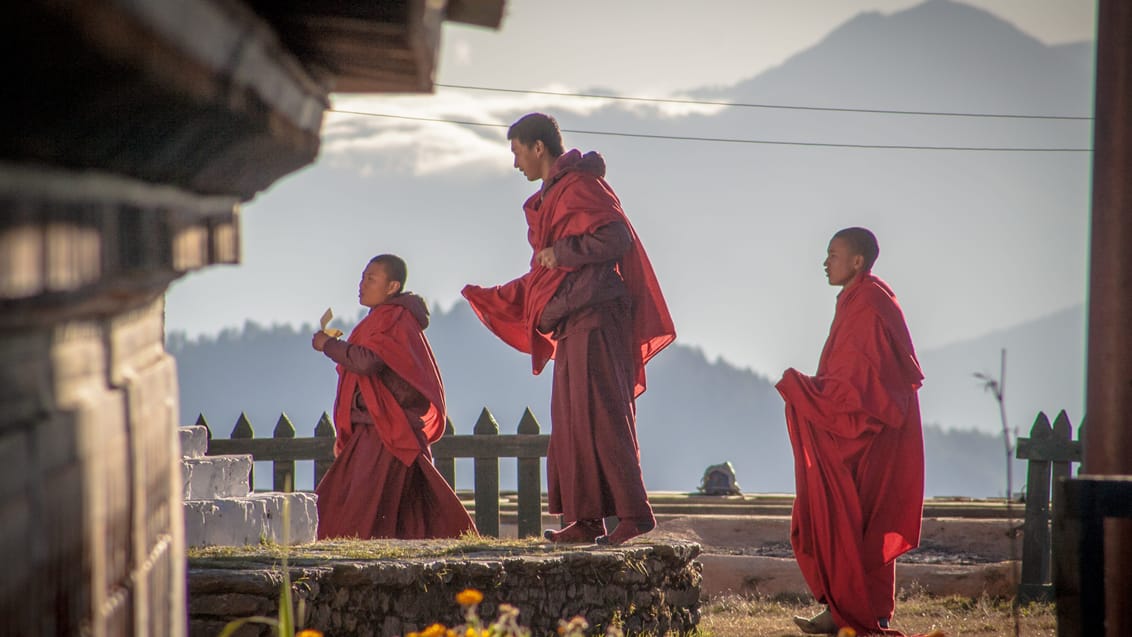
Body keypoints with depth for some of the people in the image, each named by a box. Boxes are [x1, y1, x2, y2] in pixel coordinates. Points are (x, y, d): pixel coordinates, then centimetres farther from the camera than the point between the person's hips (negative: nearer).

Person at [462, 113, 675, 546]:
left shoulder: (579, 186, -8)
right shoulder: (552, 197, 22)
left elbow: (616, 237, -21)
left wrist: (561, 252, -14)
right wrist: (491, 299, 28)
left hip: (594, 318, -10)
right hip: (571, 323, 10)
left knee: (600, 413, -14)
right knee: (571, 418, 7)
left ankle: (633, 511, -16)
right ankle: (586, 520, 7)